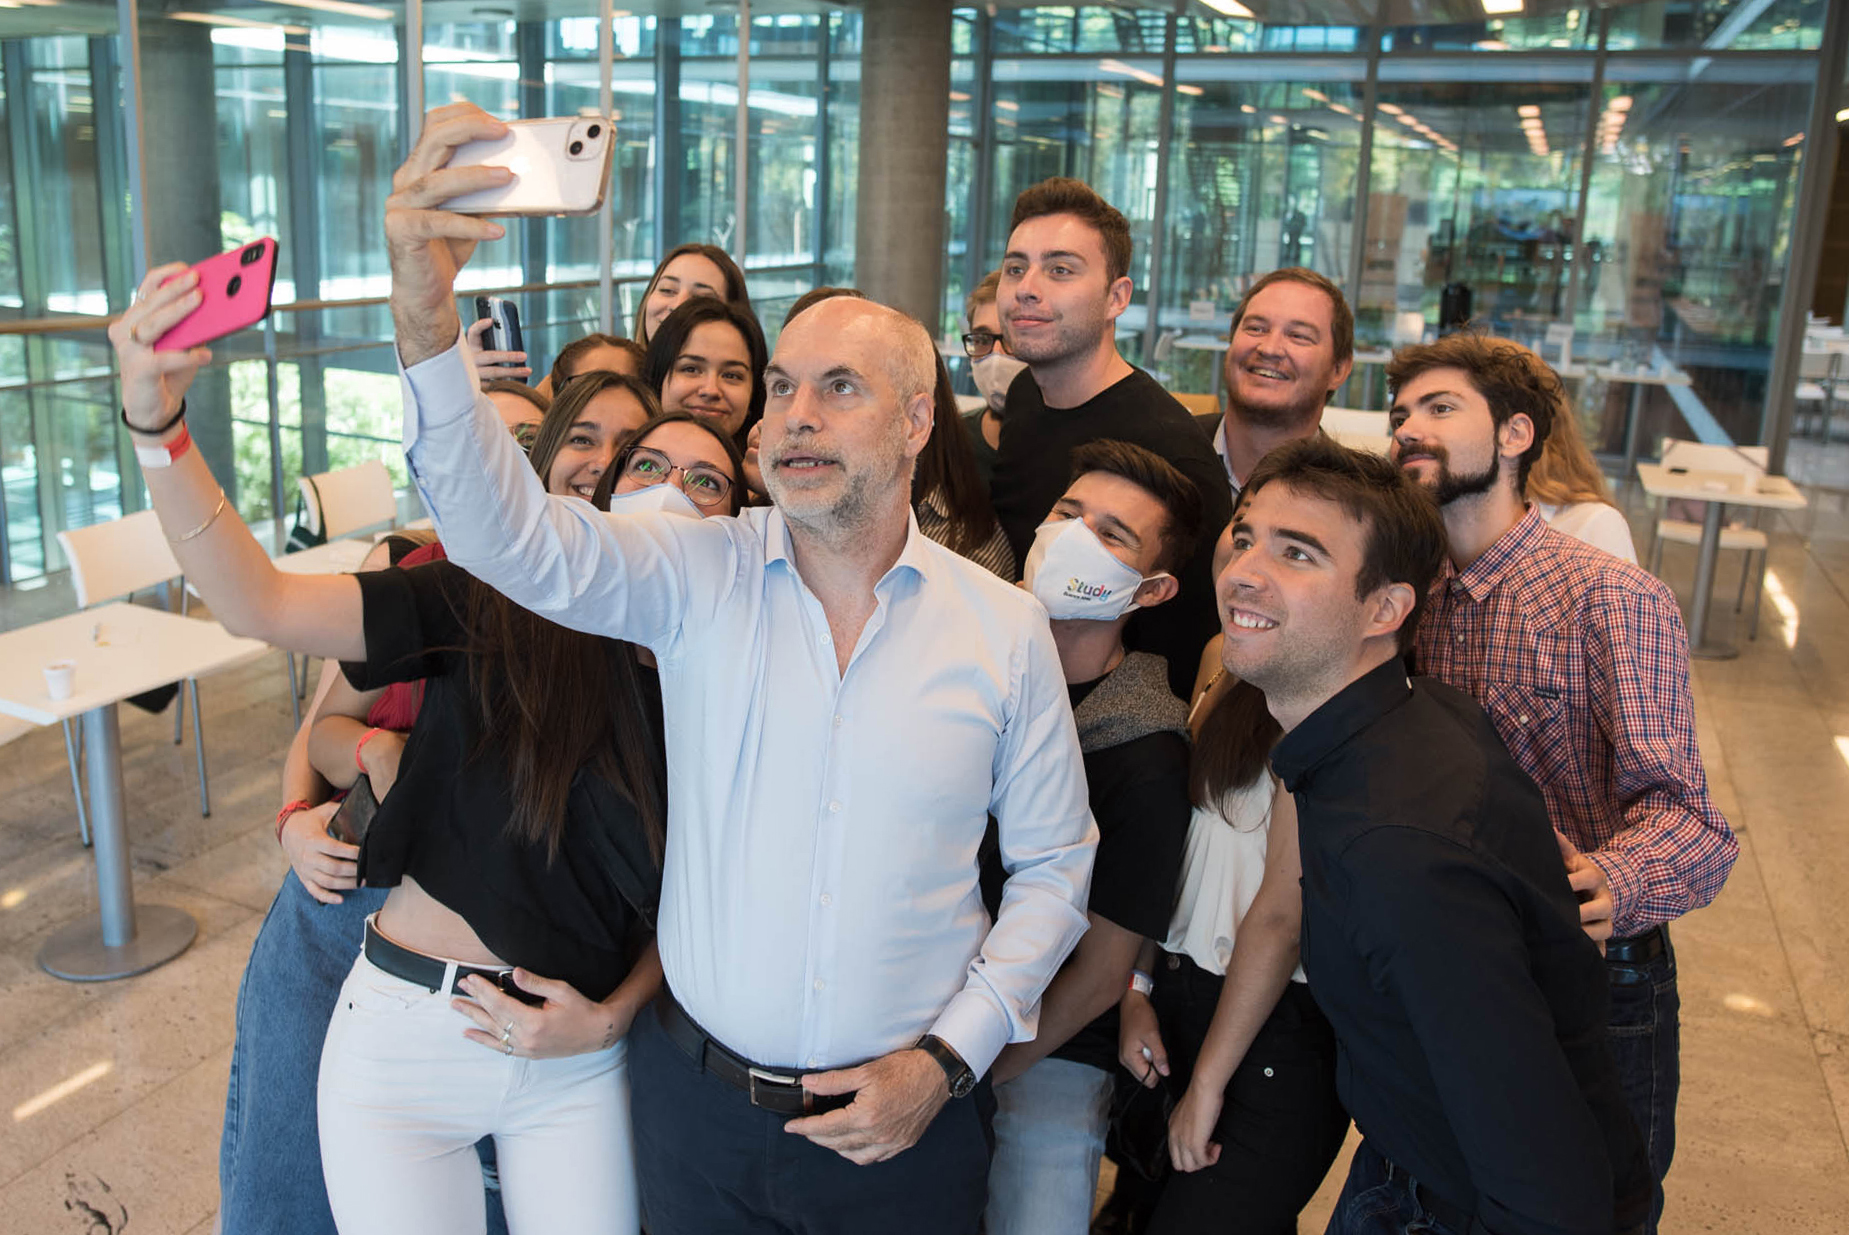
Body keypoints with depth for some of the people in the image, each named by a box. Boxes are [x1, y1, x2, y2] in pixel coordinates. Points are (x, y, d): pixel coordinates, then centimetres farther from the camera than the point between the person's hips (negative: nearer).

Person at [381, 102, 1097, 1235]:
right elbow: (517, 537, -23)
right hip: (699, 1096, 1)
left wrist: (947, 1059, -7)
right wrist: (428, 317, -37)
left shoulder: (1005, 627, -6)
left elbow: (1054, 865, 1)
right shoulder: (702, 578, -7)